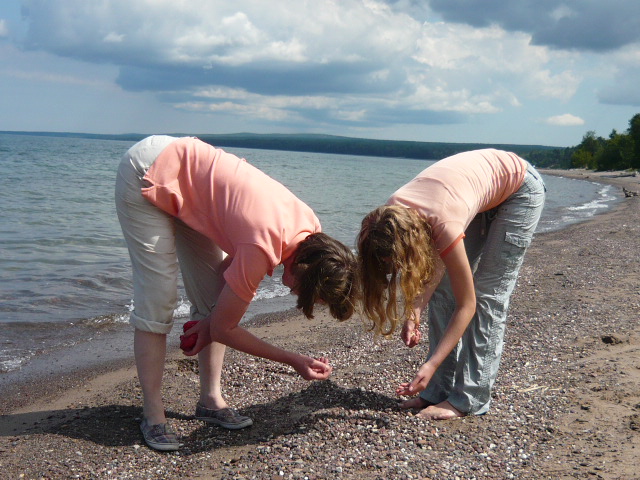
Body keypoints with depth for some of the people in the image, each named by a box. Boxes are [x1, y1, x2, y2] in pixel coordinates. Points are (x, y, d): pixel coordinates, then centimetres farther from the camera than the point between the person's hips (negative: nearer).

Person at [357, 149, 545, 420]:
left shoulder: (444, 225, -39)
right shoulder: (392, 215, -21)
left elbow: (467, 306, -30)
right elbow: (430, 267, -6)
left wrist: (431, 365, -33)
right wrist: (413, 314, -21)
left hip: (520, 190, -7)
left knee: (487, 294, -11)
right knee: (444, 289, -2)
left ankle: (470, 399, -5)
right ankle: (438, 391, 2)